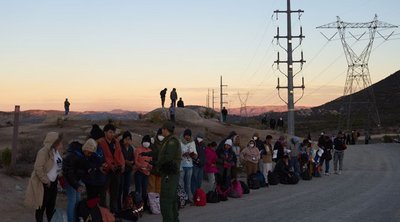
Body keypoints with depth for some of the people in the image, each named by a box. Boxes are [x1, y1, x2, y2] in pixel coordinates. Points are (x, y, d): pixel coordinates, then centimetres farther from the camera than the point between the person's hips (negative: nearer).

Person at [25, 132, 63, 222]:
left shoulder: (56, 151, 5)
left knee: (51, 206, 19)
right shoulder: (44, 152, -21)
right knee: (41, 207, 5)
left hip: (53, 182, 8)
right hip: (43, 184, -8)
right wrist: (46, 181, -19)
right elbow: (38, 168, -24)